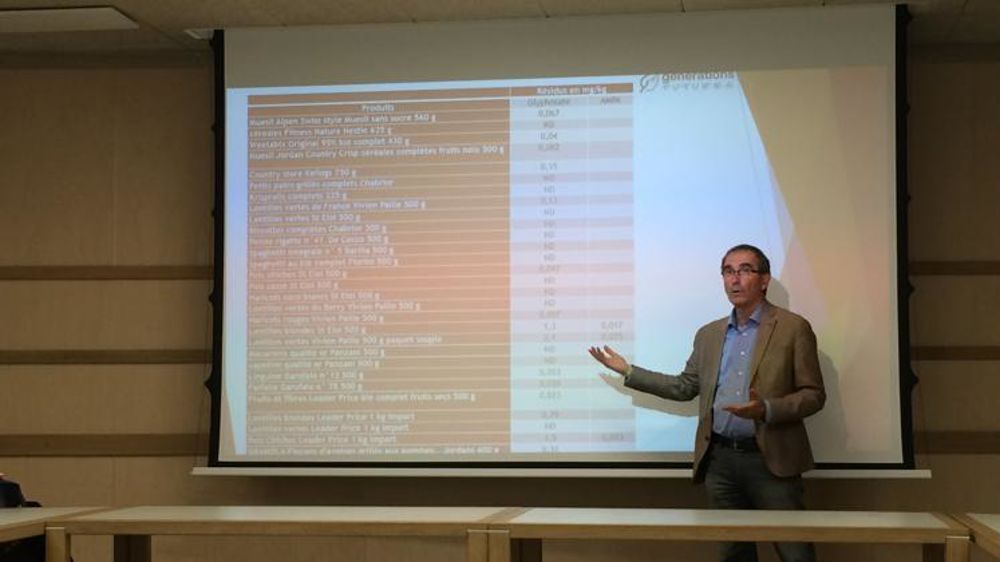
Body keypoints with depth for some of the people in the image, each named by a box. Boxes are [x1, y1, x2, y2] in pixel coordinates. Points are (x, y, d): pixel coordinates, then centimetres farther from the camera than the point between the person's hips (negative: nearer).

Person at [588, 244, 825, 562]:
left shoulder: (793, 328, -1)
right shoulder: (708, 335, 15)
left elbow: (813, 395, -4)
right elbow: (685, 387, 21)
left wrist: (766, 409, -20)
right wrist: (628, 371, 16)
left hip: (770, 459, -5)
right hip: (720, 460, 5)